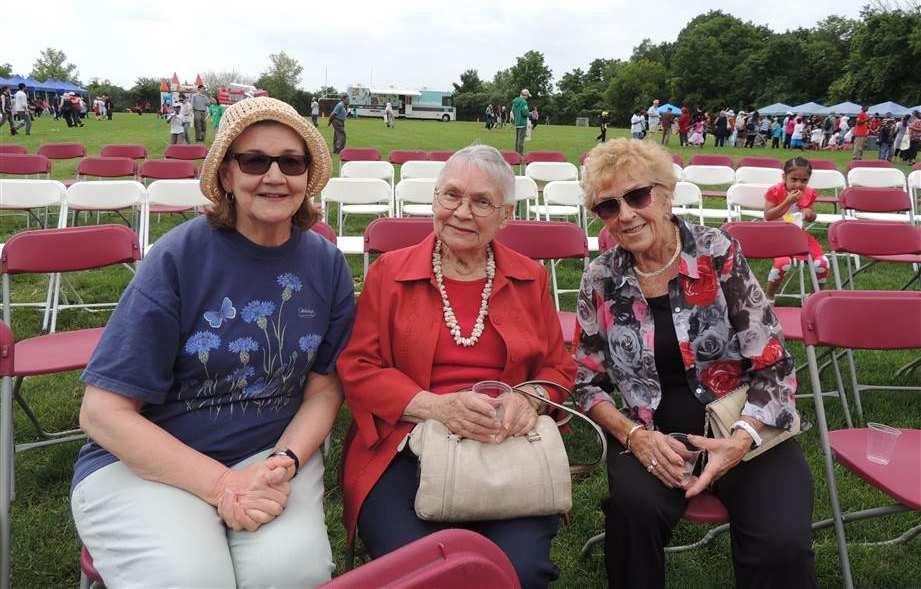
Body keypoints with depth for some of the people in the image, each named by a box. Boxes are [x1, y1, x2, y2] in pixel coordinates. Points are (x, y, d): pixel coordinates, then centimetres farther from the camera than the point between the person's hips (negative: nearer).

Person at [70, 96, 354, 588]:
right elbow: (103, 411, -12)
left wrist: (285, 463, -17)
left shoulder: (326, 264, -1)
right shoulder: (178, 257, -12)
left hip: (274, 451, 3)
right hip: (147, 457, -2)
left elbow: (324, 386, 4)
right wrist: (222, 484, -21)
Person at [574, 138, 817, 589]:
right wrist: (633, 435, -15)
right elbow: (587, 383, 3)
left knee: (781, 542, -26)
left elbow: (773, 366, -7)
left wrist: (740, 440, -23)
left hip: (744, 425, -1)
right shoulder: (600, 280, -1)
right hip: (653, 431, 1)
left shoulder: (718, 254, -8)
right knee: (634, 504, -30)